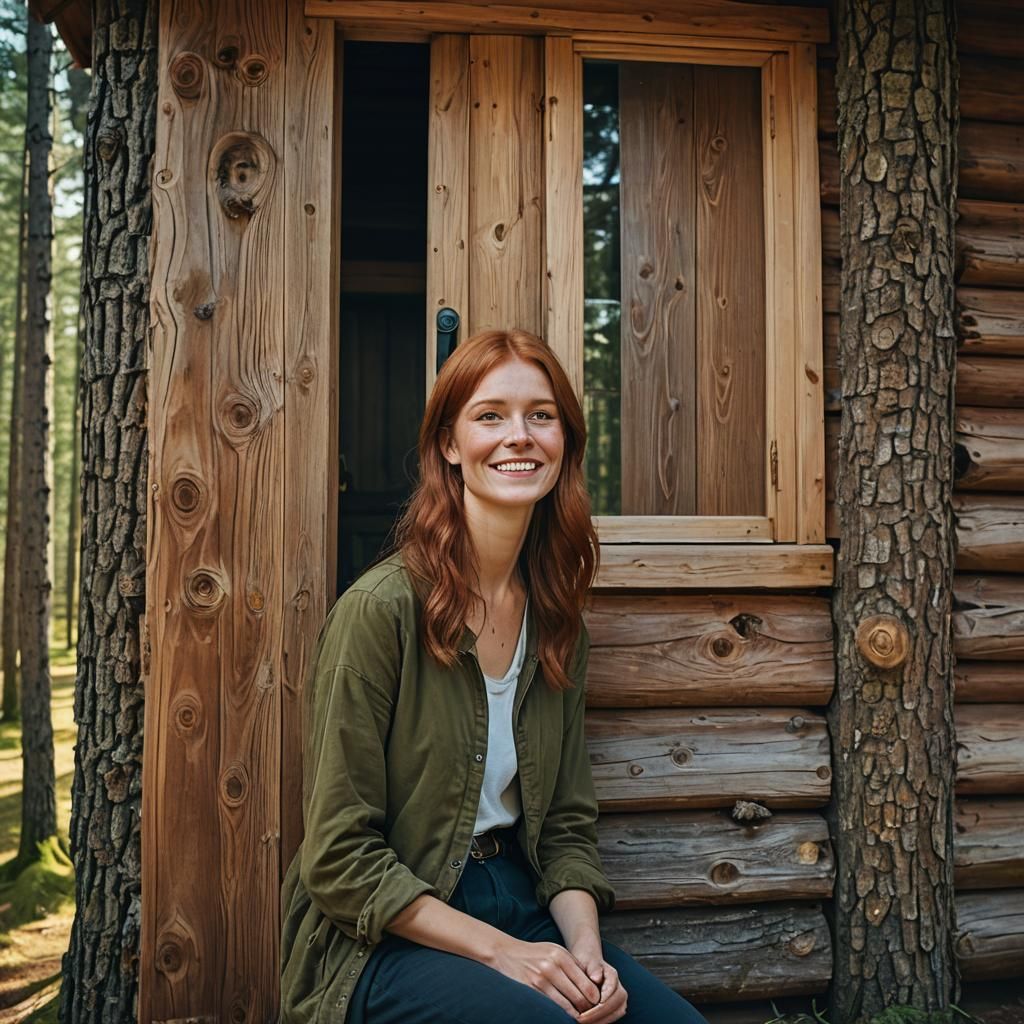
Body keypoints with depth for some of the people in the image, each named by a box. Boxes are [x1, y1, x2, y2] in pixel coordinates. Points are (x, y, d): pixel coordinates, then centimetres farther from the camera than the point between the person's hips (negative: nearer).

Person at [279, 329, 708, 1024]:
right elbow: (340, 860, -14)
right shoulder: (381, 608, -15)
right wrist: (498, 950, -17)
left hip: (519, 906, 5)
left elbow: (567, 825, 8)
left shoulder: (557, 621, 4)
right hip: (384, 940, -5)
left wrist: (585, 946, -9)